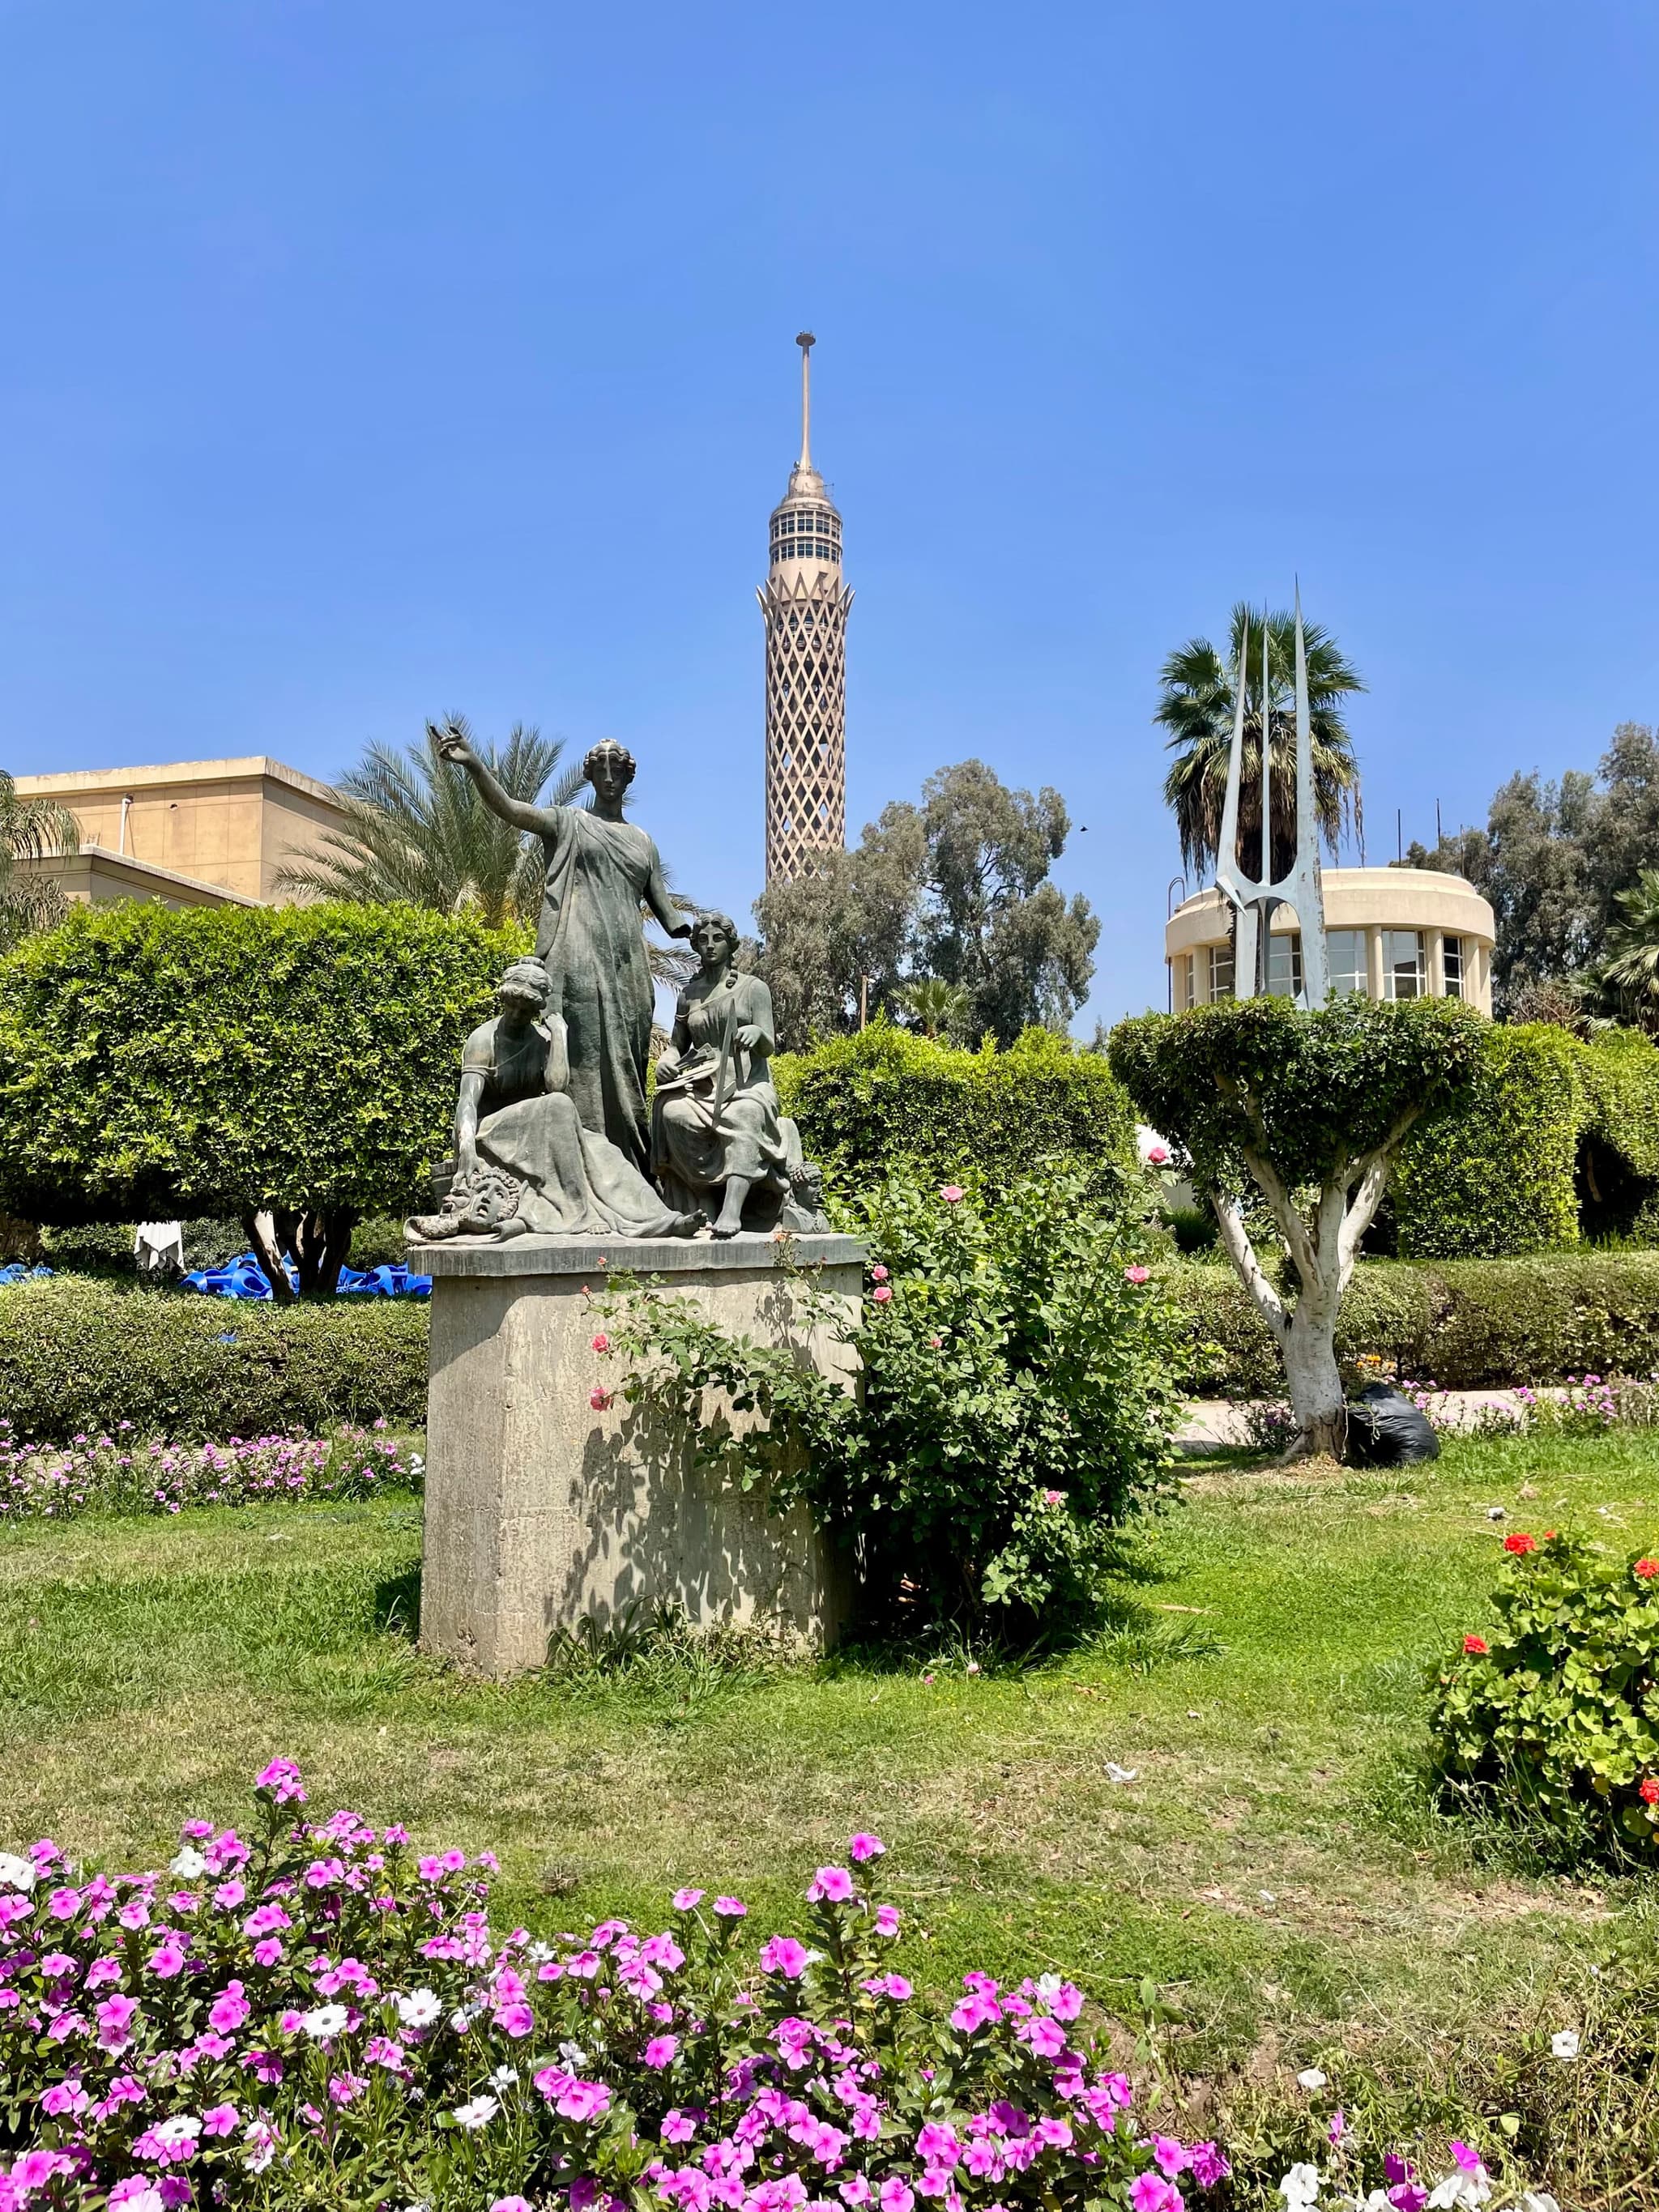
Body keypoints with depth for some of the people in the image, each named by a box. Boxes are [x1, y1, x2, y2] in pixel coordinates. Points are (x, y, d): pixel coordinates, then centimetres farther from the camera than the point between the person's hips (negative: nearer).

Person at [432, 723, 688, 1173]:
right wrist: (473, 765, -25)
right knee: (582, 1053, -14)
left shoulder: (643, 842, 22)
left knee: (625, 1063, 2)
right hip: (578, 959, -4)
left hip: (627, 966, 4)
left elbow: (663, 907, 19)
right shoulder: (568, 823, 10)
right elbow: (508, 807, -7)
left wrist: (692, 932, -3)